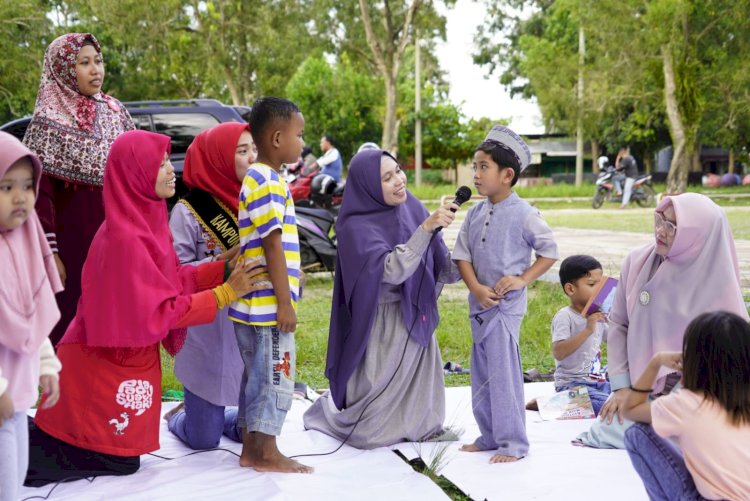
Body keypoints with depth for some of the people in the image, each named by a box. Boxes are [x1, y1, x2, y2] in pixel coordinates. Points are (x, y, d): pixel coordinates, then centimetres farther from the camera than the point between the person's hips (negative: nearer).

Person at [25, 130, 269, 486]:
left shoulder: (145, 222, 3)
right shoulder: (126, 238, -26)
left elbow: (173, 279, 7)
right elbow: (159, 310, -24)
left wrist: (226, 267, -4)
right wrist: (226, 293, -21)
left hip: (126, 358, 9)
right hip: (108, 365, -9)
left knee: (122, 455, 20)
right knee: (119, 461, 5)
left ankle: (35, 434, 23)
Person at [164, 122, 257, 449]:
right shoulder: (188, 211, -8)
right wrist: (224, 260, -22)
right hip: (208, 336, -4)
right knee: (203, 440, 2)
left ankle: (208, 415, 39)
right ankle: (180, 416, 35)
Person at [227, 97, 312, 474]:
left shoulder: (255, 178, 15)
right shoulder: (269, 183, -16)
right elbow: (273, 247, -20)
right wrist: (285, 303, -18)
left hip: (254, 303, 10)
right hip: (269, 304, -10)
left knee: (257, 375, 16)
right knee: (274, 378, -1)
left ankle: (251, 449, 24)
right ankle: (267, 455, 8)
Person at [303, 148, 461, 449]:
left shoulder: (413, 209, 1)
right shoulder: (357, 227, -16)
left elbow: (441, 267, 3)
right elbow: (391, 271, -29)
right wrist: (426, 228, -33)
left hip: (417, 321, 5)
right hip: (381, 326, -5)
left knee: (417, 421, 12)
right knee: (373, 428, 9)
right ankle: (328, 410, 38)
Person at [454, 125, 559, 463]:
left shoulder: (524, 214, -10)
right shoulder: (475, 213, 7)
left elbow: (549, 251, -4)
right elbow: (462, 254, 6)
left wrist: (522, 279, -13)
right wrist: (476, 288, -10)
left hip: (506, 305, -7)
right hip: (479, 303, 7)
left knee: (503, 372, -7)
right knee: (482, 374, 13)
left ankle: (512, 442, 3)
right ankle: (489, 436, 26)